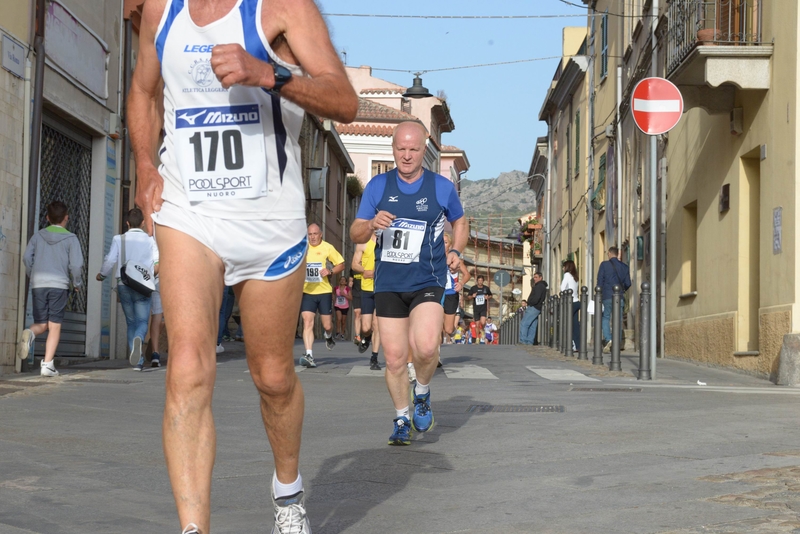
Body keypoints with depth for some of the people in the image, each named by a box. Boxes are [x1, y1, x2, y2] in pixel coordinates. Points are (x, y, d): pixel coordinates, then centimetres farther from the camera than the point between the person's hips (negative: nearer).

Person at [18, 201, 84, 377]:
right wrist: (77, 284, 11)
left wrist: (32, 276, 16)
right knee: (54, 326, 2)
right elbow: (76, 264, -5)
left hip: (38, 285, 2)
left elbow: (27, 257, 1)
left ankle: (29, 333, -24)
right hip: (59, 285, -2)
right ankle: (47, 364, -6)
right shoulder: (71, 238, 3)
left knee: (41, 324, 11)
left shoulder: (38, 236, 11)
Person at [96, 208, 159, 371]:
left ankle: (138, 361, 6)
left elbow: (110, 260, -5)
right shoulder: (150, 240, 3)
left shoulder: (119, 239, 3)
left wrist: (102, 275, 13)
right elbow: (158, 264, -3)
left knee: (131, 322, 11)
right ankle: (138, 339, -36)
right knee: (142, 321, 0)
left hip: (123, 285, 1)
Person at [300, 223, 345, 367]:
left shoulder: (327, 248, -1)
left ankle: (329, 336, 41)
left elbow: (341, 265, 3)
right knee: (307, 323, -14)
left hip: (324, 291, -1)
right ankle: (309, 355, -19)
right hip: (307, 292, 1)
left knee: (327, 325, 4)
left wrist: (330, 271, -14)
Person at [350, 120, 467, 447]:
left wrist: (456, 251, 0)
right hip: (388, 283, 2)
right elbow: (355, 235, 4)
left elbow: (459, 222, 18)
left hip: (428, 281, -2)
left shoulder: (442, 187, 1)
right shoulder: (378, 186, 3)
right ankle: (402, 420, 23)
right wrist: (371, 224, -18)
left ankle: (422, 392, 7)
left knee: (425, 347, -24)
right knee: (394, 358, 3)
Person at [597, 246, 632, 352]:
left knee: (605, 318, 7)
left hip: (607, 296, -2)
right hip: (620, 297, 2)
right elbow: (628, 283, 10)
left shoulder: (604, 265, 0)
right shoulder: (624, 267, 9)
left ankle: (608, 339, -15)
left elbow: (600, 281, -4)